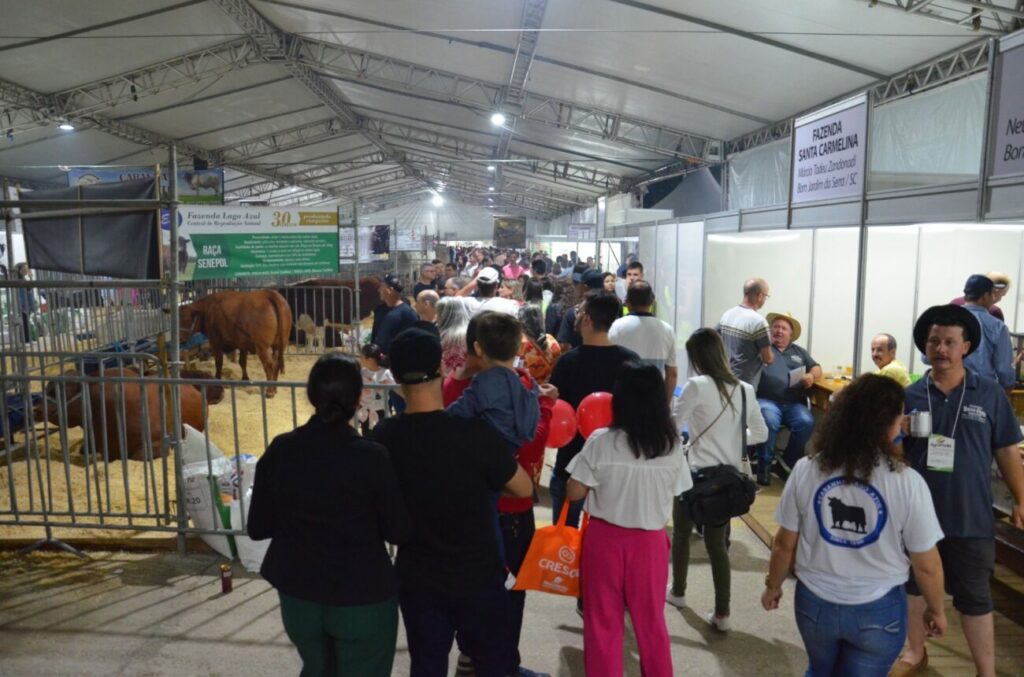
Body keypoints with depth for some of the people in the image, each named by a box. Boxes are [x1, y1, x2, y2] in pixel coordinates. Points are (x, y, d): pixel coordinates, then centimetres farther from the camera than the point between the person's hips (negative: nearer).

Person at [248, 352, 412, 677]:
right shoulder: (371, 456, -19)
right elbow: (400, 532, -11)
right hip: (364, 598, -3)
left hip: (298, 595, 4)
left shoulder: (280, 450, -10)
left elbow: (258, 528, -2)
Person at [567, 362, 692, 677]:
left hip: (605, 539, -2)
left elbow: (575, 492, -10)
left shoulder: (601, 441, -16)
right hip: (650, 542, 2)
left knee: (603, 621, 13)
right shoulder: (673, 446, -7)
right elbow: (672, 499, 2)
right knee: (651, 620, 20)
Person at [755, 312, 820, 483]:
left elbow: (817, 368, 23)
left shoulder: (799, 352, 27)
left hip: (794, 403, 4)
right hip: (767, 400, -4)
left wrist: (811, 376, 0)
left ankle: (788, 461, -4)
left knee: (807, 422, -26)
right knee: (770, 422, -34)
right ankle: (764, 466, -16)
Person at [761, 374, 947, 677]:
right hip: (878, 611, -2)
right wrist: (937, 611, 9)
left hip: (814, 603, 2)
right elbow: (926, 565, -9)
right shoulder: (907, 483, -19)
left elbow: (784, 544, -4)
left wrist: (773, 586, 13)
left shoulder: (806, 470, -14)